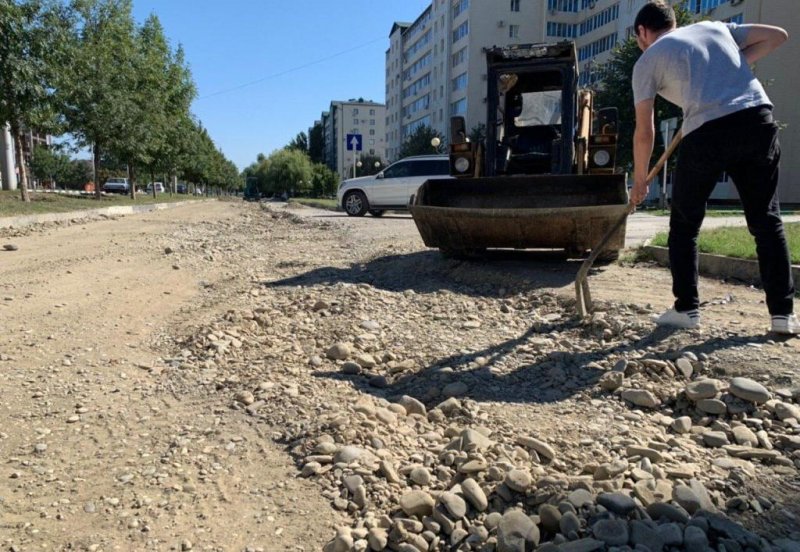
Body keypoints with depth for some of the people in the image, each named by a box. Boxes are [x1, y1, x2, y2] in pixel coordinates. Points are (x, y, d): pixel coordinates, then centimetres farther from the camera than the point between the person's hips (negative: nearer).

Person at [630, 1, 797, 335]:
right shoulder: (714, 27, 26)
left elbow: (644, 132, 10)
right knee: (766, 220, 12)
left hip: (707, 131, -4)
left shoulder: (647, 61, 13)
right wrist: (732, 68, 25)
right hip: (758, 119, 4)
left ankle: (686, 308, 12)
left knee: (684, 223, 13)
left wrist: (640, 180, 20)